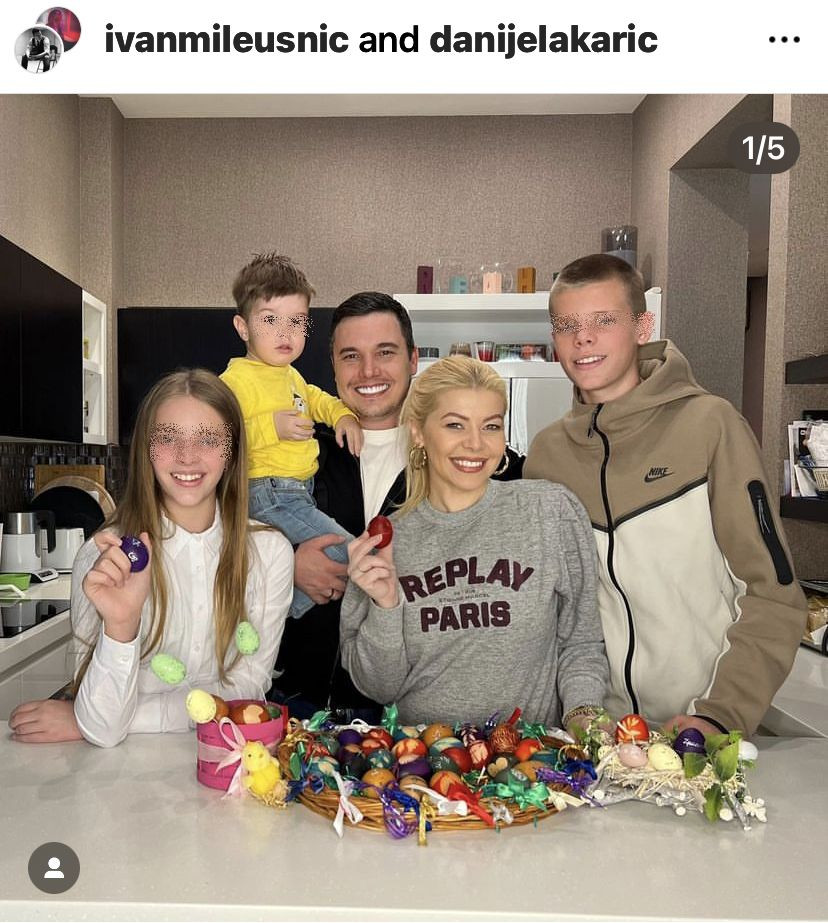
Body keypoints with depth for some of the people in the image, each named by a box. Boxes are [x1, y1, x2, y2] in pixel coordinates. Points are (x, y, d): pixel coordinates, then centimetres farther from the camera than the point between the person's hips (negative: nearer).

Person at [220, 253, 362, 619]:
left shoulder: (291, 375, 14)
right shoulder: (236, 378, -15)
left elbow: (313, 398, 33)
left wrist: (343, 414, 14)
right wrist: (270, 427, -28)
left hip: (299, 491, 10)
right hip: (269, 495, -10)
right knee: (350, 557, -14)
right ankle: (289, 609, -1)